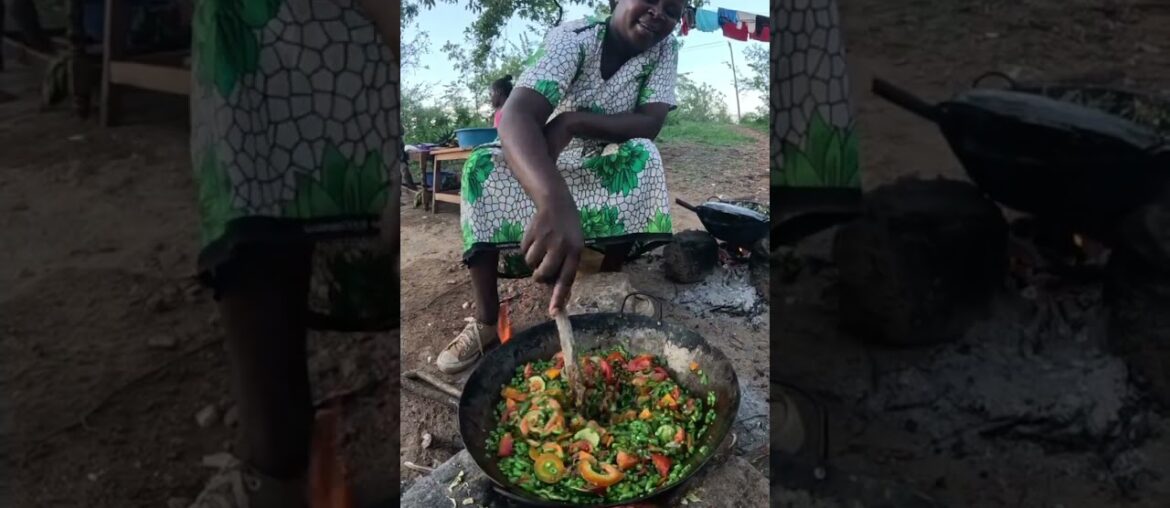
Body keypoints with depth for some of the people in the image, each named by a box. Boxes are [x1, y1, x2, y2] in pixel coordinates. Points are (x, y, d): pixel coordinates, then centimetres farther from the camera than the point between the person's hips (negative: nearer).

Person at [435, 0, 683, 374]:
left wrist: (573, 122, -37)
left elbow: (651, 122, -23)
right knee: (482, 164, -27)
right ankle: (485, 321, -23)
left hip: (608, 171, 2)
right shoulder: (574, 37, -26)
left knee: (643, 155, -28)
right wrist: (555, 201, -62)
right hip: (540, 165, -1)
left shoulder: (665, 49, -12)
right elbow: (516, 116, -43)